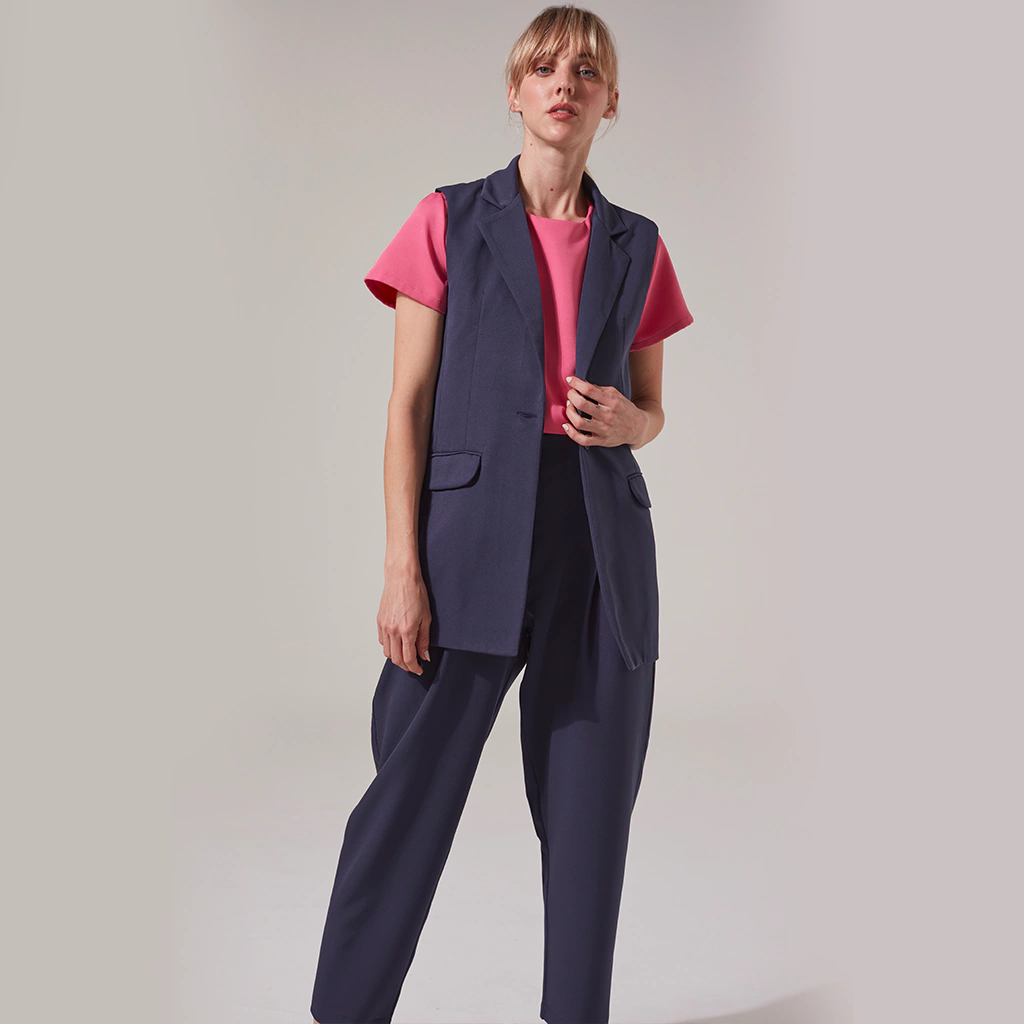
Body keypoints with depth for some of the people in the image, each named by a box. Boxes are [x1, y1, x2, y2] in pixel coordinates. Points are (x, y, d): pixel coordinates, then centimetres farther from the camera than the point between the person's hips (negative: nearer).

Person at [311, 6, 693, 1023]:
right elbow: (408, 407, 0)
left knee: (590, 813, 7)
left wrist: (627, 420, -6)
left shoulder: (637, 247, 12)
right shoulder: (449, 221, 5)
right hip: (471, 531, -2)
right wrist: (402, 570, -8)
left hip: (602, 544, 3)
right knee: (409, 798, 0)